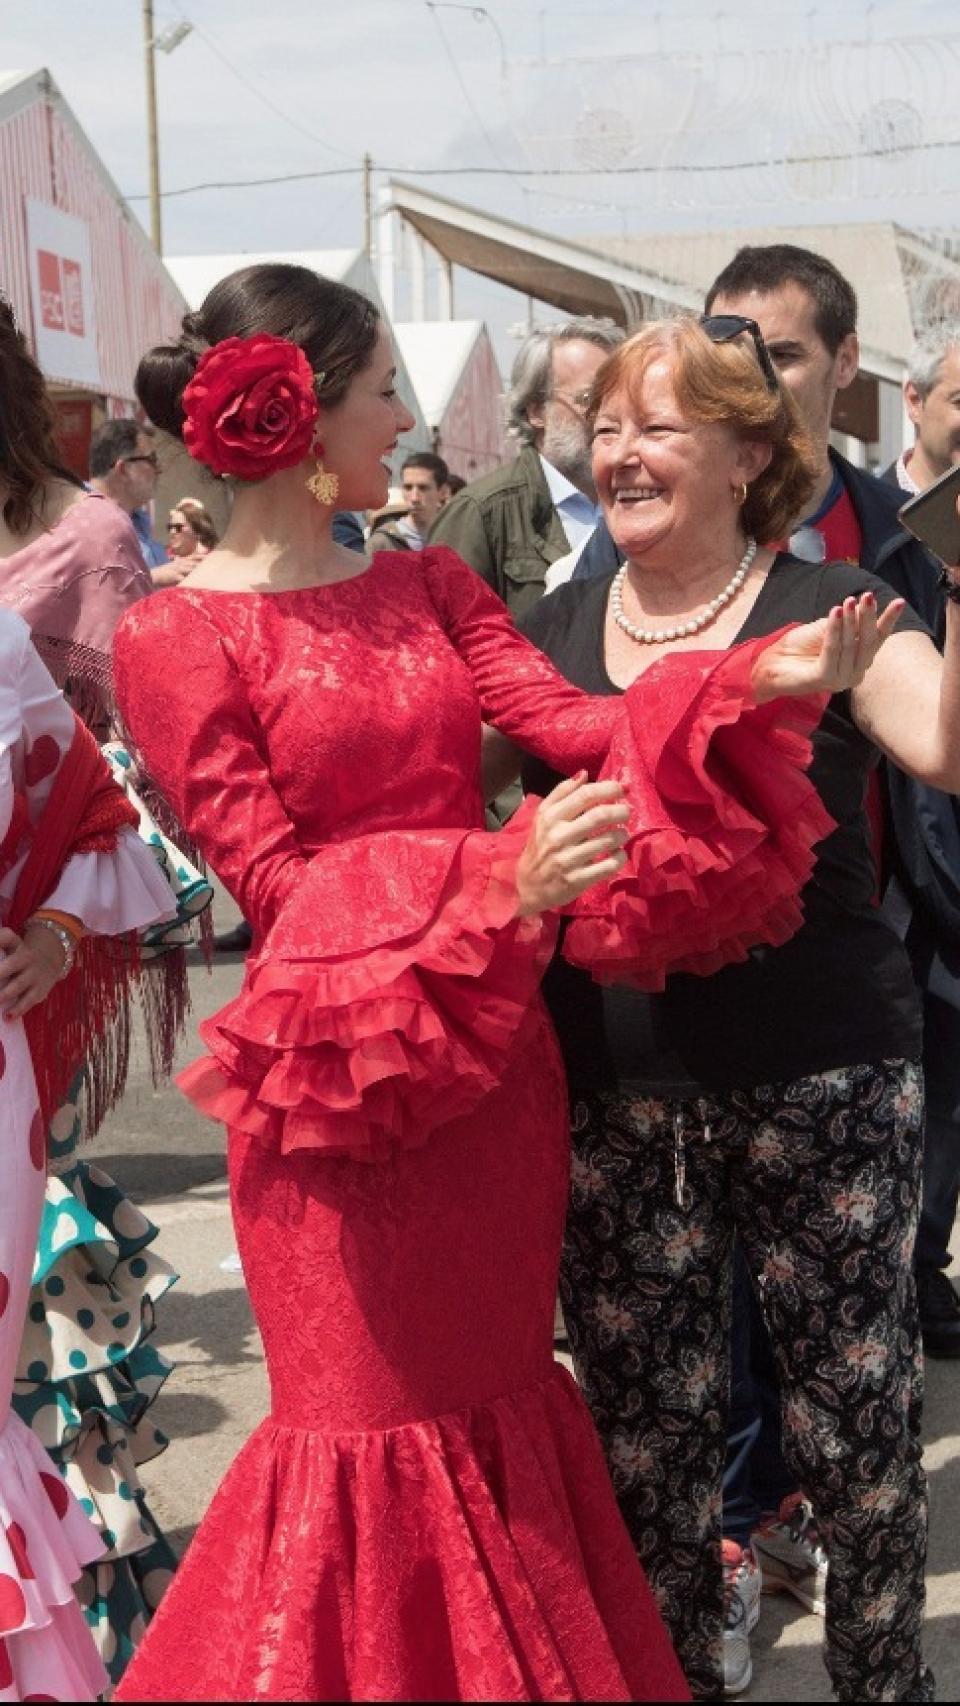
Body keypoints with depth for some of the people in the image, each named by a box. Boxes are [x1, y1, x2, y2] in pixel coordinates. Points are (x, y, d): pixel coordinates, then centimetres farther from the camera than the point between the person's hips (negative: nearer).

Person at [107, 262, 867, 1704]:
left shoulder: (424, 582, 9)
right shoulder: (175, 638, -10)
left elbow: (574, 721, -3)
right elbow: (276, 879, -12)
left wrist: (759, 679, -17)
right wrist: (503, 886, -25)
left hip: (496, 1048, 6)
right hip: (347, 1064, -6)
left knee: (501, 1394, 15)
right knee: (379, 1433, 5)